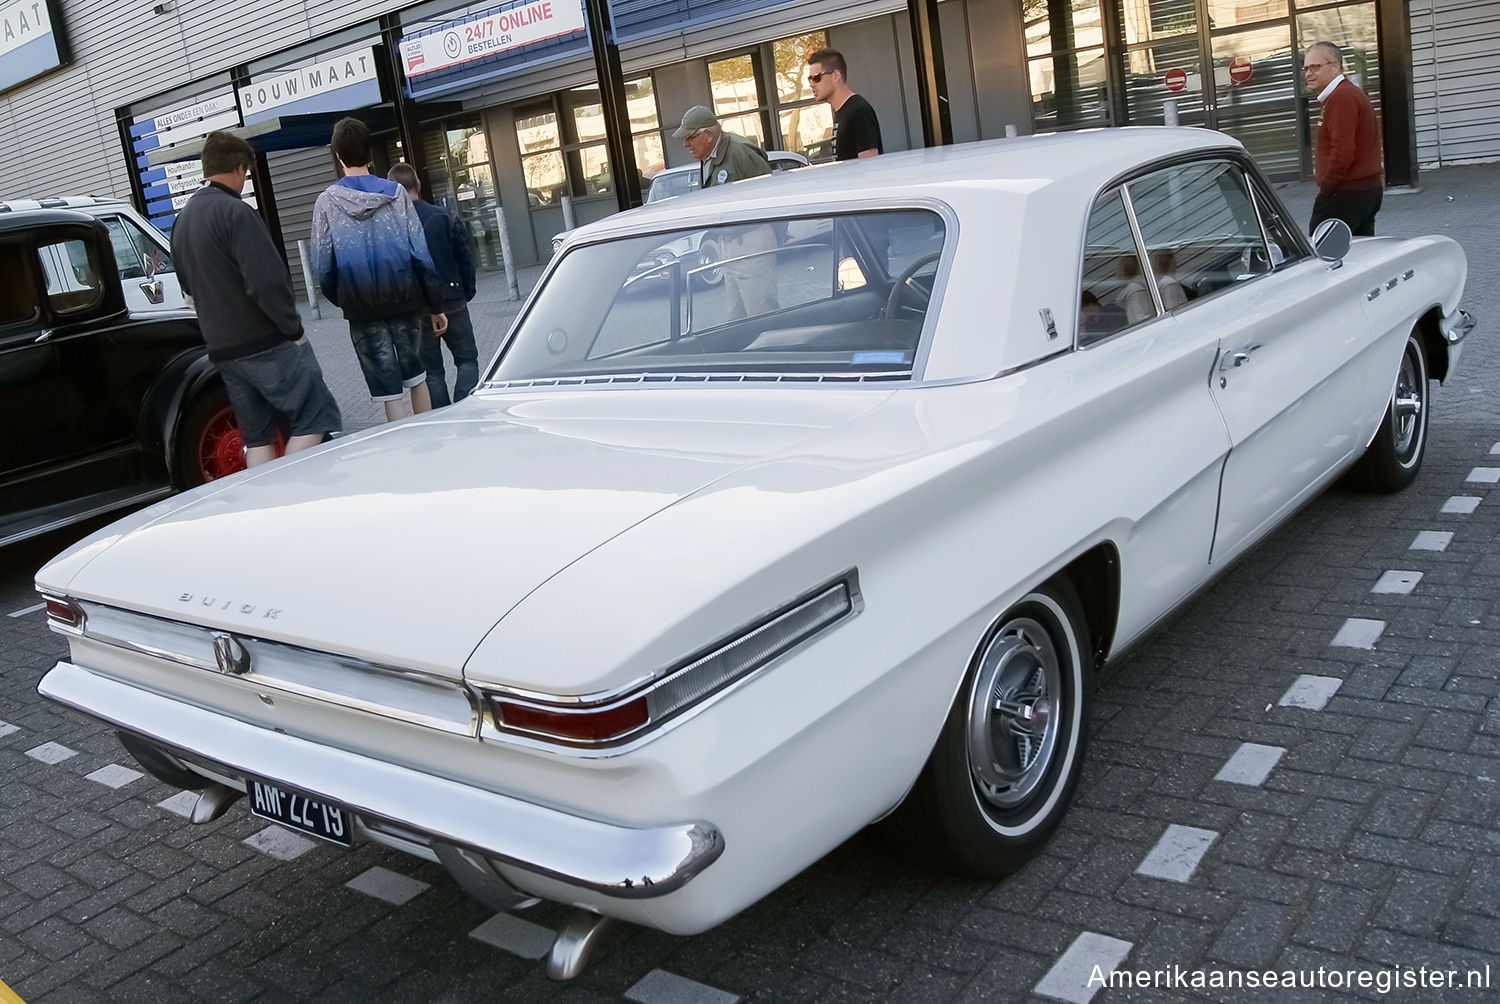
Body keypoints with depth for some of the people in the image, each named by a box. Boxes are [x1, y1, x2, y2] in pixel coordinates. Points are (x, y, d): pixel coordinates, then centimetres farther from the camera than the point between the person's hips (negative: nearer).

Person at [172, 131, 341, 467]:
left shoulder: (182, 220, 12)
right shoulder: (235, 212, -14)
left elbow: (188, 284, 22)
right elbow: (267, 281, -22)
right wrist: (293, 328, -12)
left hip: (222, 349, 8)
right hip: (268, 345, -8)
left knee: (256, 436, 12)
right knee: (318, 418, -3)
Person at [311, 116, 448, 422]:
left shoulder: (327, 202, -5)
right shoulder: (396, 193, -3)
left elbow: (323, 265, -3)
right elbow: (421, 255, -4)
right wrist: (435, 305, 3)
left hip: (362, 309, -2)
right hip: (404, 301, 2)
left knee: (389, 391, 2)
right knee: (415, 376, 18)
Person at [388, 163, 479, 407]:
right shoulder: (442, 217, -6)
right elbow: (466, 257, -2)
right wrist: (467, 293, 10)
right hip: (451, 301, 0)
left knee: (431, 369, 10)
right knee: (467, 359, 12)